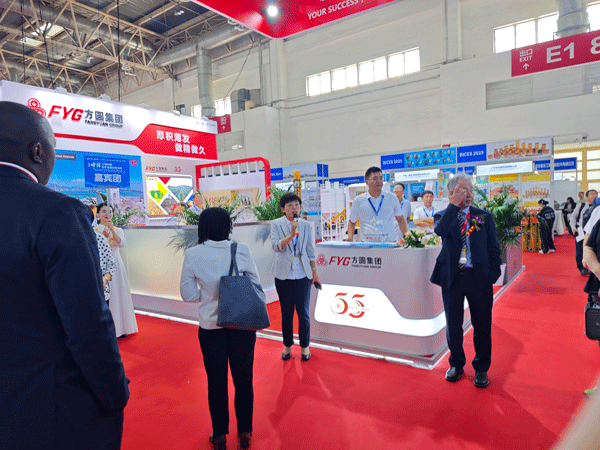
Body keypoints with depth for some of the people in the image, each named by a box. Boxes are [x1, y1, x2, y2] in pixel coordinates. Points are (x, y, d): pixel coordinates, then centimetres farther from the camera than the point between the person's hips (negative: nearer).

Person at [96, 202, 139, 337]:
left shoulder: (118, 230, 10)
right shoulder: (94, 230, 3)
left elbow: (122, 243, -9)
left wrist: (112, 229, -19)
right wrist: (103, 237, -20)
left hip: (116, 264, 3)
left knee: (119, 294, 5)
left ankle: (120, 327, 15)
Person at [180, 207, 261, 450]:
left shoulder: (192, 255, -10)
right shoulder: (242, 250, -11)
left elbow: (188, 294, -3)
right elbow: (255, 285, -2)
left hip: (210, 327, 0)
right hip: (243, 326, 0)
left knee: (217, 382, 17)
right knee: (243, 380, 16)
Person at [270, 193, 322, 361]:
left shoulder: (305, 225, 3)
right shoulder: (276, 224, -2)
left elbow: (310, 251, 8)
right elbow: (276, 246, -16)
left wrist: (314, 272, 10)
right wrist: (292, 234, -28)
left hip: (303, 275, 1)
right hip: (284, 276, -1)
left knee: (303, 312, 6)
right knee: (286, 313, 10)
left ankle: (305, 346, 24)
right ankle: (287, 346, 27)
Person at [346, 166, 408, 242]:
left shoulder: (392, 198, 13)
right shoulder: (358, 201, 8)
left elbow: (400, 219, 23)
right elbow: (352, 222, 18)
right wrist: (350, 237, 2)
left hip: (390, 242, 2)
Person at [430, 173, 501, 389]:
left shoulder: (484, 217, 7)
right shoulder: (443, 216, 5)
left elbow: (494, 247, 6)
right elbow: (440, 230, -20)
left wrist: (493, 274, -4)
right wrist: (454, 204, -16)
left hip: (479, 276, 0)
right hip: (452, 277, 0)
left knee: (482, 324, 7)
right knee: (453, 323, 10)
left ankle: (481, 369, 25)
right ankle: (456, 364, 31)